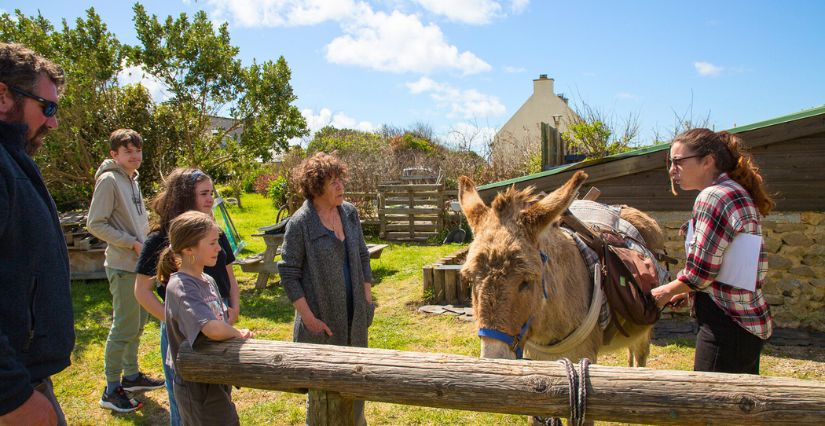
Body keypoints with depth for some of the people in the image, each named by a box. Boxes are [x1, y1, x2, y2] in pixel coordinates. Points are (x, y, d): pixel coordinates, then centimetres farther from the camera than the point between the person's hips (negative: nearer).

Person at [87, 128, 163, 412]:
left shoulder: (132, 179, 14)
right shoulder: (108, 180, -13)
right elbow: (95, 224, -17)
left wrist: (145, 245, 10)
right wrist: (132, 243, -17)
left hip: (139, 264, 9)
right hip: (123, 266, -9)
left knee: (138, 322, 17)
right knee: (125, 327, -5)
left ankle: (131, 375, 30)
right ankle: (112, 389, 7)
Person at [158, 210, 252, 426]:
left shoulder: (208, 280, 5)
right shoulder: (180, 287, -22)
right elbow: (214, 329, -36)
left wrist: (236, 333, -12)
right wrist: (238, 334, -16)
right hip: (197, 386, -8)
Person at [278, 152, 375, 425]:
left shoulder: (349, 213, 3)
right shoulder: (299, 223, -13)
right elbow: (288, 275, -11)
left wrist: (367, 300, 7)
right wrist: (310, 318, -14)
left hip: (355, 317, 5)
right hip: (322, 322, -5)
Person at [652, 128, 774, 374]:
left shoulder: (712, 197, -16)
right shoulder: (738, 193, 14)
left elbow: (701, 269, -17)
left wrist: (666, 291, -1)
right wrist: (687, 291, 13)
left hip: (727, 323, -10)